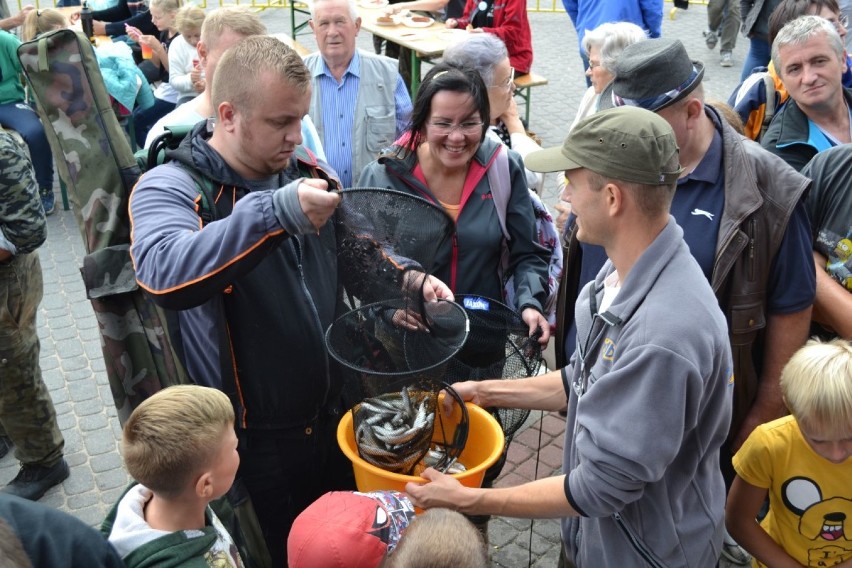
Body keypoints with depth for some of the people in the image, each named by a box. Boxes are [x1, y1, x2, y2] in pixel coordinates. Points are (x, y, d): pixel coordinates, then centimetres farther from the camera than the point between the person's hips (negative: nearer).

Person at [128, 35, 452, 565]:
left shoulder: (308, 173, 1)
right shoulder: (170, 188, -17)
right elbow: (164, 274, -38)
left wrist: (409, 279, -7)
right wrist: (275, 210, -46)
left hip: (334, 417, 6)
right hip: (253, 442, -5)